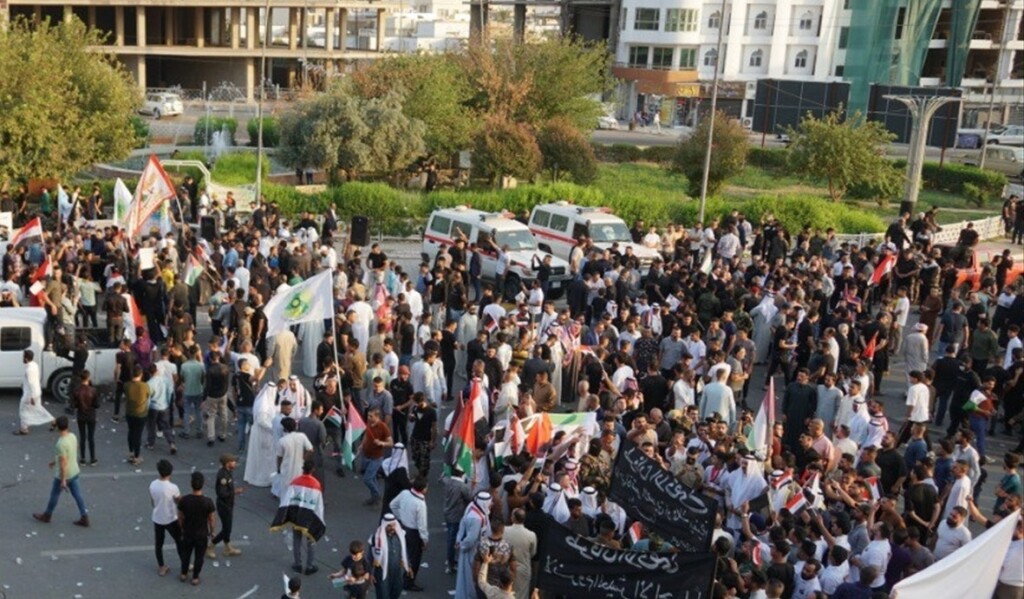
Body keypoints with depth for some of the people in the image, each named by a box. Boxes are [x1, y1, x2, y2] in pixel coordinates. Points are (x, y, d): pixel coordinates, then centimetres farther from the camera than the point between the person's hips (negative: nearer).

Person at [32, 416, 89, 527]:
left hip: (64, 474, -7)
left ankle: (46, 515, 37)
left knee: (54, 494, 16)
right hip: (74, 472, 7)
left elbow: (63, 463, -26)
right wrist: (55, 461, 25)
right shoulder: (73, 436, -4)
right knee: (77, 495, 14)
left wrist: (63, 480, -19)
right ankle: (84, 518, 18)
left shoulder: (61, 444, -30)